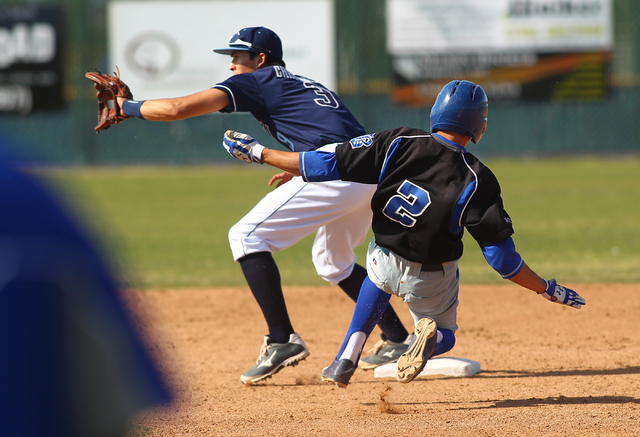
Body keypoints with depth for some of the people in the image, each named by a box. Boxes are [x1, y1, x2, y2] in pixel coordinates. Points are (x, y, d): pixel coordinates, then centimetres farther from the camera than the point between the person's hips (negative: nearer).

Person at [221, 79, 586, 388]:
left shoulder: (399, 143, -15)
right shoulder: (478, 180, -19)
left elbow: (328, 166, -15)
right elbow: (502, 257, -19)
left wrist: (258, 152, -5)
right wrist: (549, 290, -8)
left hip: (385, 265, 2)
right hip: (431, 282, -2)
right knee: (446, 337, 26)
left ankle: (346, 359, 22)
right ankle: (429, 335, -15)